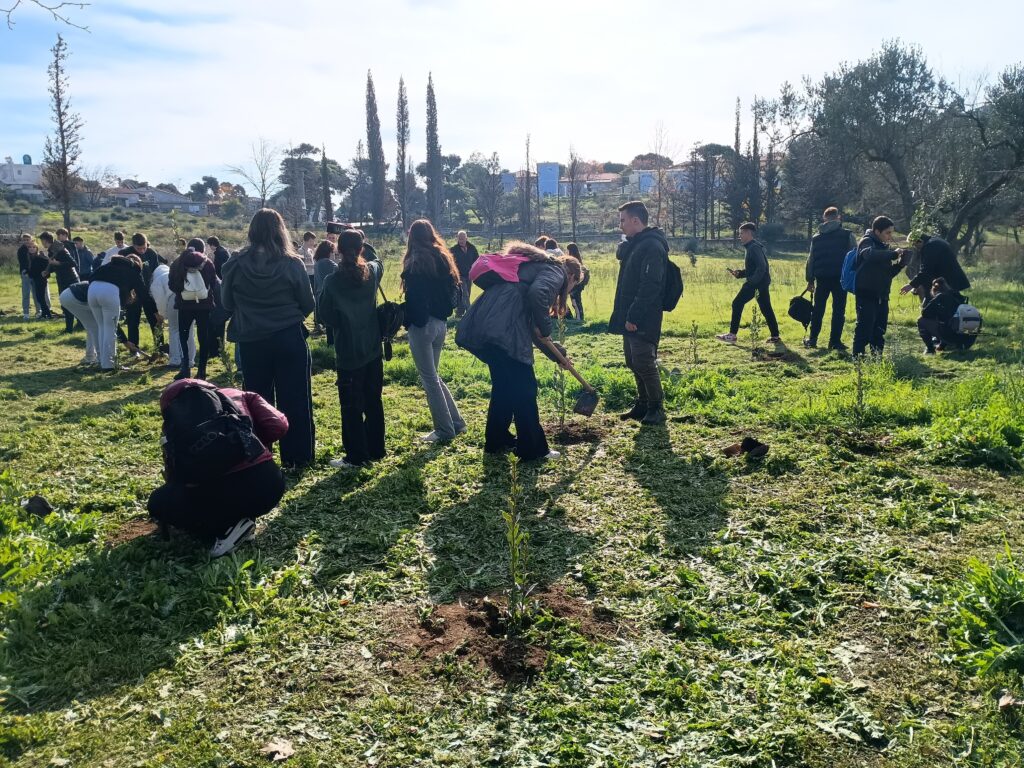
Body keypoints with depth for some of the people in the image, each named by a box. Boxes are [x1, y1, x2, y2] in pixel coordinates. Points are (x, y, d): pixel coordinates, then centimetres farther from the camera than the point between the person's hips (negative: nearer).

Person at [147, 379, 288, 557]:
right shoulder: (237, 394, 19)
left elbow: (174, 474, 17)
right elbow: (278, 427, 7)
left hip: (226, 493, -3)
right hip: (271, 485, 4)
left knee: (158, 504, 24)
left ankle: (227, 528, 6)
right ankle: (242, 517, 16)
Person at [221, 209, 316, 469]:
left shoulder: (236, 264, -5)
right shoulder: (291, 264, -10)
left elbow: (226, 303, 6)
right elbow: (309, 304, -2)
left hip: (251, 342, 2)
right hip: (289, 338, -2)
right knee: (295, 400, 8)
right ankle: (298, 457, 14)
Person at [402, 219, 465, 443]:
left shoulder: (416, 262, -11)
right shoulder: (443, 259, 10)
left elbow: (414, 297, -16)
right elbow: (455, 291, 12)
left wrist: (407, 319, -6)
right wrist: (443, 312, 13)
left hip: (422, 324, -7)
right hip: (440, 323, 7)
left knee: (429, 378, 1)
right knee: (433, 376, 19)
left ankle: (445, 430, 5)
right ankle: (456, 422, 19)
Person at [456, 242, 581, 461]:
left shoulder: (537, 268, 35)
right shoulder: (556, 272, 7)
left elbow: (530, 324, 37)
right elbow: (537, 293, -19)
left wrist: (557, 354, 42)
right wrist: (545, 328, -3)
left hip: (483, 325, 9)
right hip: (502, 330, -9)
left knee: (504, 384, 23)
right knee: (524, 388, 3)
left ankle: (496, 440, 34)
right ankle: (533, 449, 12)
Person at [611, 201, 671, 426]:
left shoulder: (652, 247, -15)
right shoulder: (633, 245, 16)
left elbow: (650, 286, -23)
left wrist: (634, 317, -24)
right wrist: (623, 315, 13)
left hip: (644, 322, -10)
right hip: (630, 319, 10)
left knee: (644, 365, -5)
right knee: (634, 363, 15)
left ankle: (657, 408, 8)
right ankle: (643, 404, 26)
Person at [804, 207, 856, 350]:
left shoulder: (816, 238, 10)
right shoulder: (848, 235, 0)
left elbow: (811, 259, 10)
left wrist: (810, 279, 15)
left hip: (821, 278, 3)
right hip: (840, 277, -3)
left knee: (817, 309, 13)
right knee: (838, 310, 2)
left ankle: (812, 339, 15)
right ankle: (835, 341, 1)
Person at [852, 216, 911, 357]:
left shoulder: (884, 247, 17)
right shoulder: (866, 242, -5)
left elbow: (890, 273, 18)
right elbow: (871, 255, -31)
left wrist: (901, 263, 2)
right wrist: (893, 253, -27)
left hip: (882, 296, 8)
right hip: (866, 294, -8)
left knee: (880, 329, 10)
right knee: (864, 329, -10)